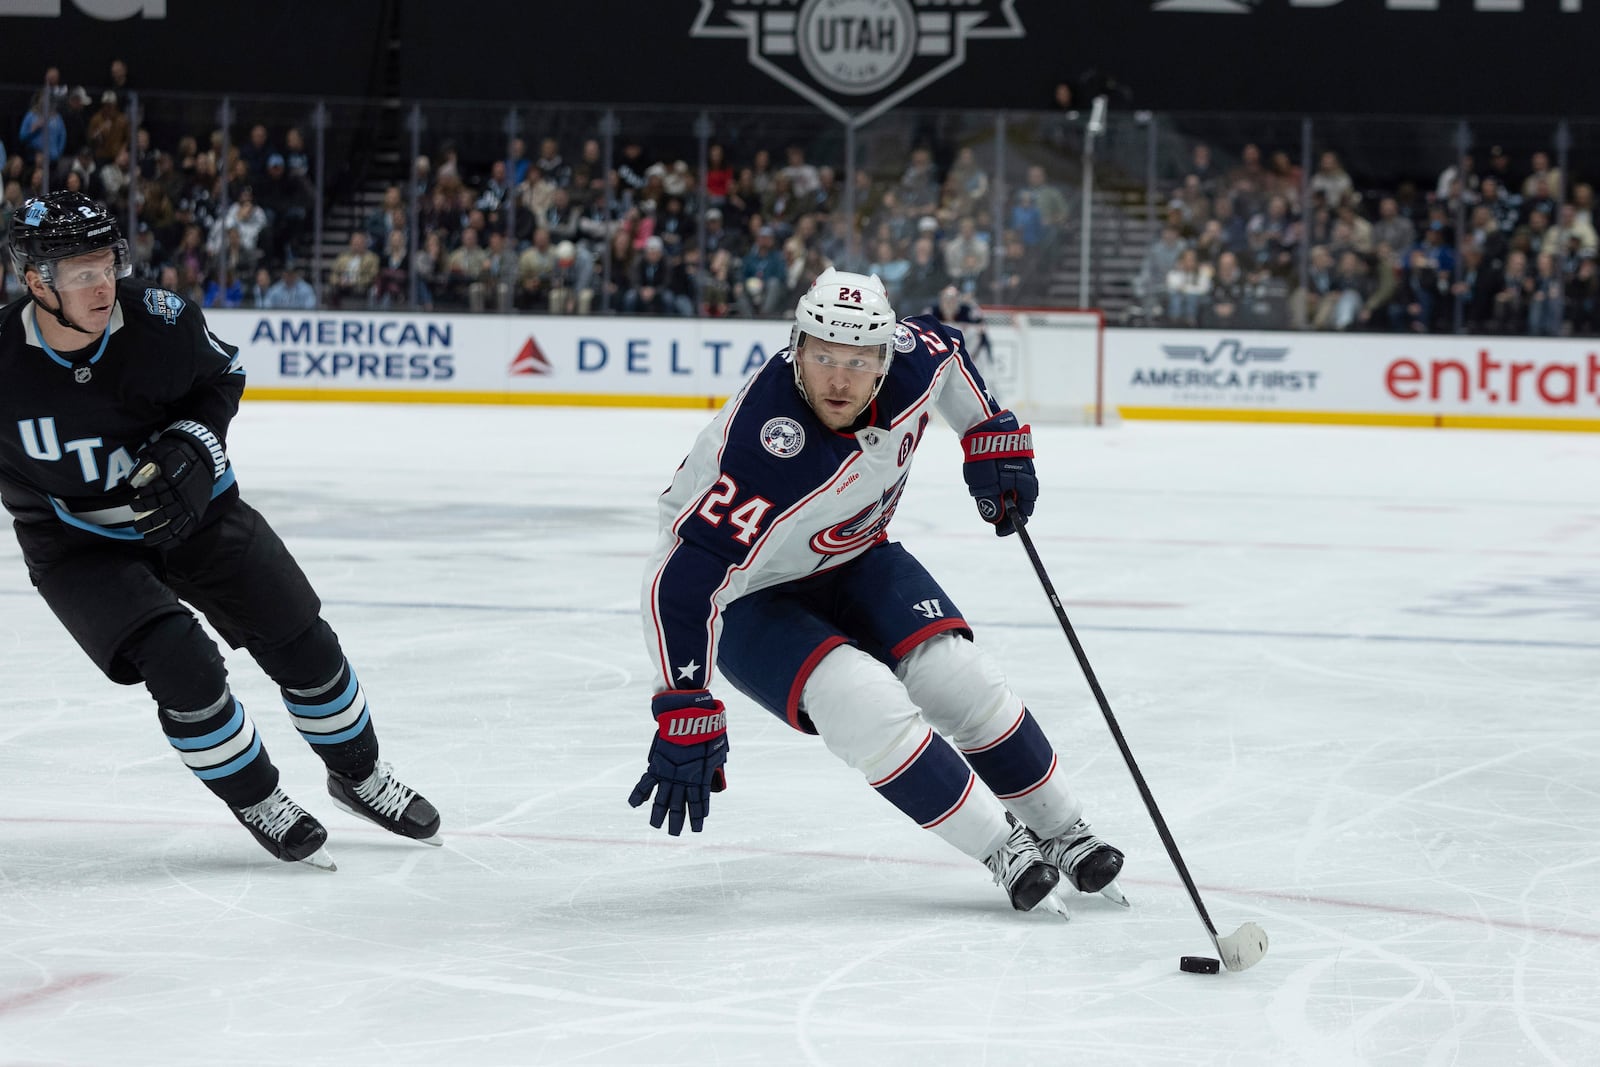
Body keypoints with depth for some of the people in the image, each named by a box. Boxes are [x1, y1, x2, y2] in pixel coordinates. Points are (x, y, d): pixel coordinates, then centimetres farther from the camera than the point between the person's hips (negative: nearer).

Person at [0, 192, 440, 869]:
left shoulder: (159, 319, -20)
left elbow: (222, 376, 1)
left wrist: (192, 445, -13)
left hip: (190, 508, 3)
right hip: (77, 543, -3)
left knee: (301, 643, 3)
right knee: (180, 665, -21)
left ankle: (357, 775, 29)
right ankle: (255, 801, 4)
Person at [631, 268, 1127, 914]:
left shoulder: (910, 361, -21)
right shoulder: (765, 449, -40)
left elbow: (946, 348, 6)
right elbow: (683, 576, -42)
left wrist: (993, 438, 4)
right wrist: (686, 714, -43)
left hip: (853, 556, 6)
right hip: (750, 595, -5)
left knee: (958, 679, -8)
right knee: (862, 703, -26)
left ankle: (1066, 835, 12)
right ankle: (1003, 850, -11)